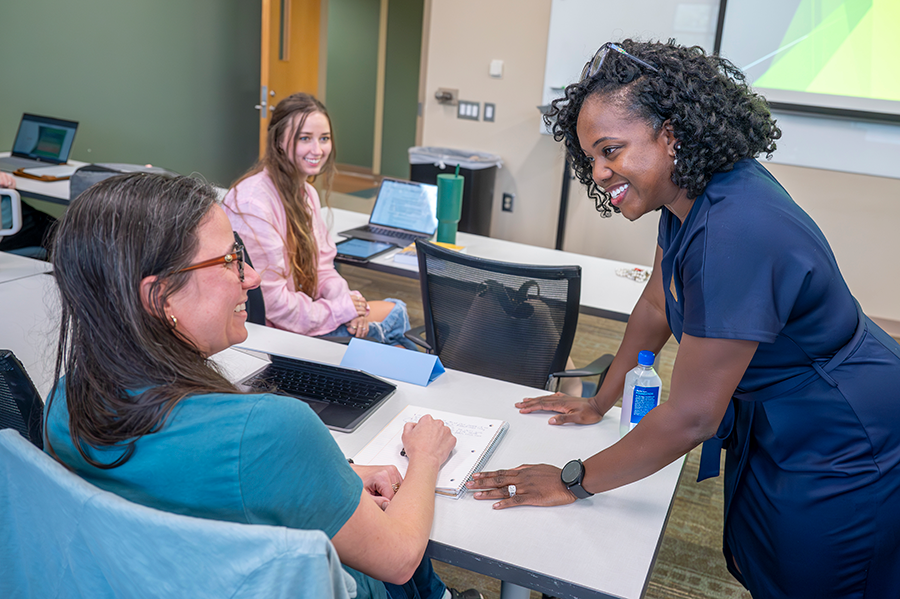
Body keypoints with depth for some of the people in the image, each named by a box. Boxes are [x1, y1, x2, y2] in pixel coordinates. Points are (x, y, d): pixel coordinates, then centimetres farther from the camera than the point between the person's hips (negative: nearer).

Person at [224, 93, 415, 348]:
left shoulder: (307, 193, 8)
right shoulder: (253, 202, -24)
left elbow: (321, 265, 11)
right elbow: (272, 302, -25)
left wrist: (347, 299, -10)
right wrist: (340, 309, -16)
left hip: (305, 307, 9)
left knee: (395, 310, 5)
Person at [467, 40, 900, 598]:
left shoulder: (735, 233, -36)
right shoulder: (690, 192, -7)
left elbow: (691, 417, -30)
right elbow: (657, 306, 8)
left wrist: (573, 481, -20)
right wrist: (600, 401, 11)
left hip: (839, 451, -8)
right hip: (774, 421, 9)